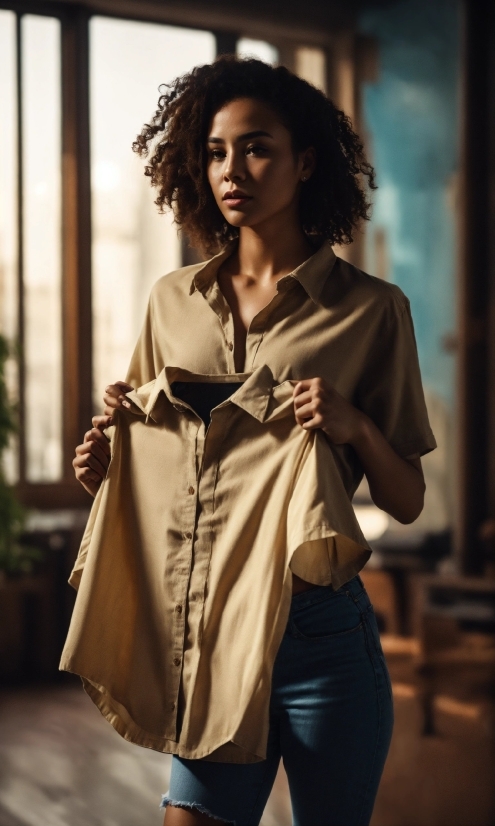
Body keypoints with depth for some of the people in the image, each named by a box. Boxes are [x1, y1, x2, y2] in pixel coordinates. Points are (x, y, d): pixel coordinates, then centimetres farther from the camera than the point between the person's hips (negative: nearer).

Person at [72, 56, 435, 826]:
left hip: (321, 626, -2)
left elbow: (407, 502, 0)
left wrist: (356, 427, -18)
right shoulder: (173, 302, 8)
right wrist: (107, 459, -2)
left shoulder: (370, 308, -2)